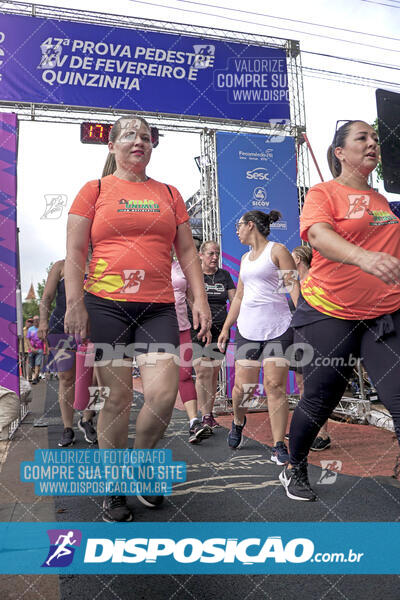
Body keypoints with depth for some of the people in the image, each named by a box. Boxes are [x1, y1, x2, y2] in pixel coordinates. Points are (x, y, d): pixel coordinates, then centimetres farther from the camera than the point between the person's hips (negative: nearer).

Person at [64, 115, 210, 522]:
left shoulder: (168, 194, 17)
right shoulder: (95, 190, 10)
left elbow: (187, 251, 15)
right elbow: (74, 252, 3)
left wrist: (200, 298, 5)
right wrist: (75, 302, -8)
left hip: (158, 308, 2)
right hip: (105, 305, -2)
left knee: (163, 393, -9)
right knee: (117, 397, 0)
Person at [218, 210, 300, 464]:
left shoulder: (277, 250, 2)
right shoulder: (245, 258, 21)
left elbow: (294, 286, -6)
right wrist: (226, 327, 22)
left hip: (279, 327, -5)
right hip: (247, 328, 5)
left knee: (275, 386, -8)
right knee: (243, 386, 0)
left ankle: (279, 446, 2)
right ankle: (238, 422, 30)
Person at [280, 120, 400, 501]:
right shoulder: (323, 192, -3)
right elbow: (318, 234, -24)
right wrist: (365, 257, -41)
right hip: (329, 312, -4)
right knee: (320, 399, 6)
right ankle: (294, 470, 32)